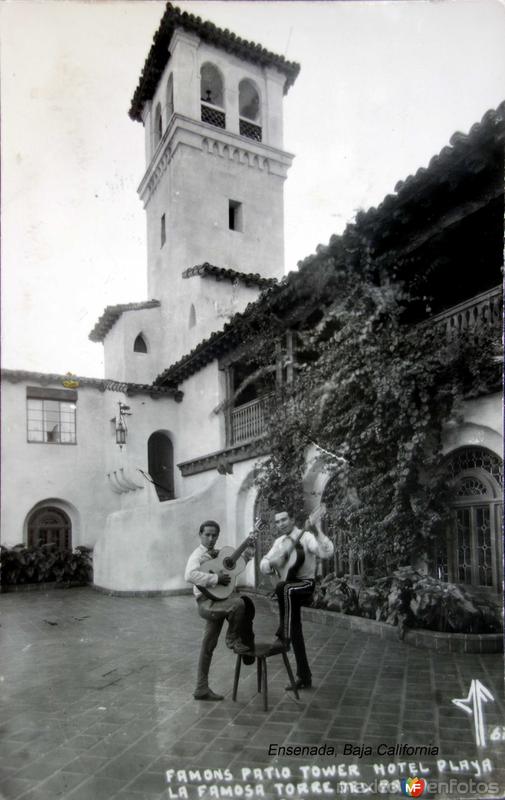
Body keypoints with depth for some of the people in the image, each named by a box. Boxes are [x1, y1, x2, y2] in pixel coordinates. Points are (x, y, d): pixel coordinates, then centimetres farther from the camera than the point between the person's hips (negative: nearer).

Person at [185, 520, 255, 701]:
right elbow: (190, 575, -31)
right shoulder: (198, 555, -11)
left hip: (218, 601, 8)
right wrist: (216, 578, -30)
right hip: (206, 602, -8)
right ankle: (233, 640, -5)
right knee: (238, 603, -30)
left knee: (208, 647, 12)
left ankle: (202, 689, 22)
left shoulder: (217, 554, 15)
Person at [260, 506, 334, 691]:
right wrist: (271, 563, -12)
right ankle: (304, 677, 17)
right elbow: (263, 566, 11)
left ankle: (283, 634, -23)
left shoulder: (305, 536, -10)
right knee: (295, 630, 6)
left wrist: (318, 531, -34)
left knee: (283, 587, -37)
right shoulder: (279, 542, 10)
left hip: (306, 583, -6)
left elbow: (327, 553, -25)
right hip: (291, 588, 6)